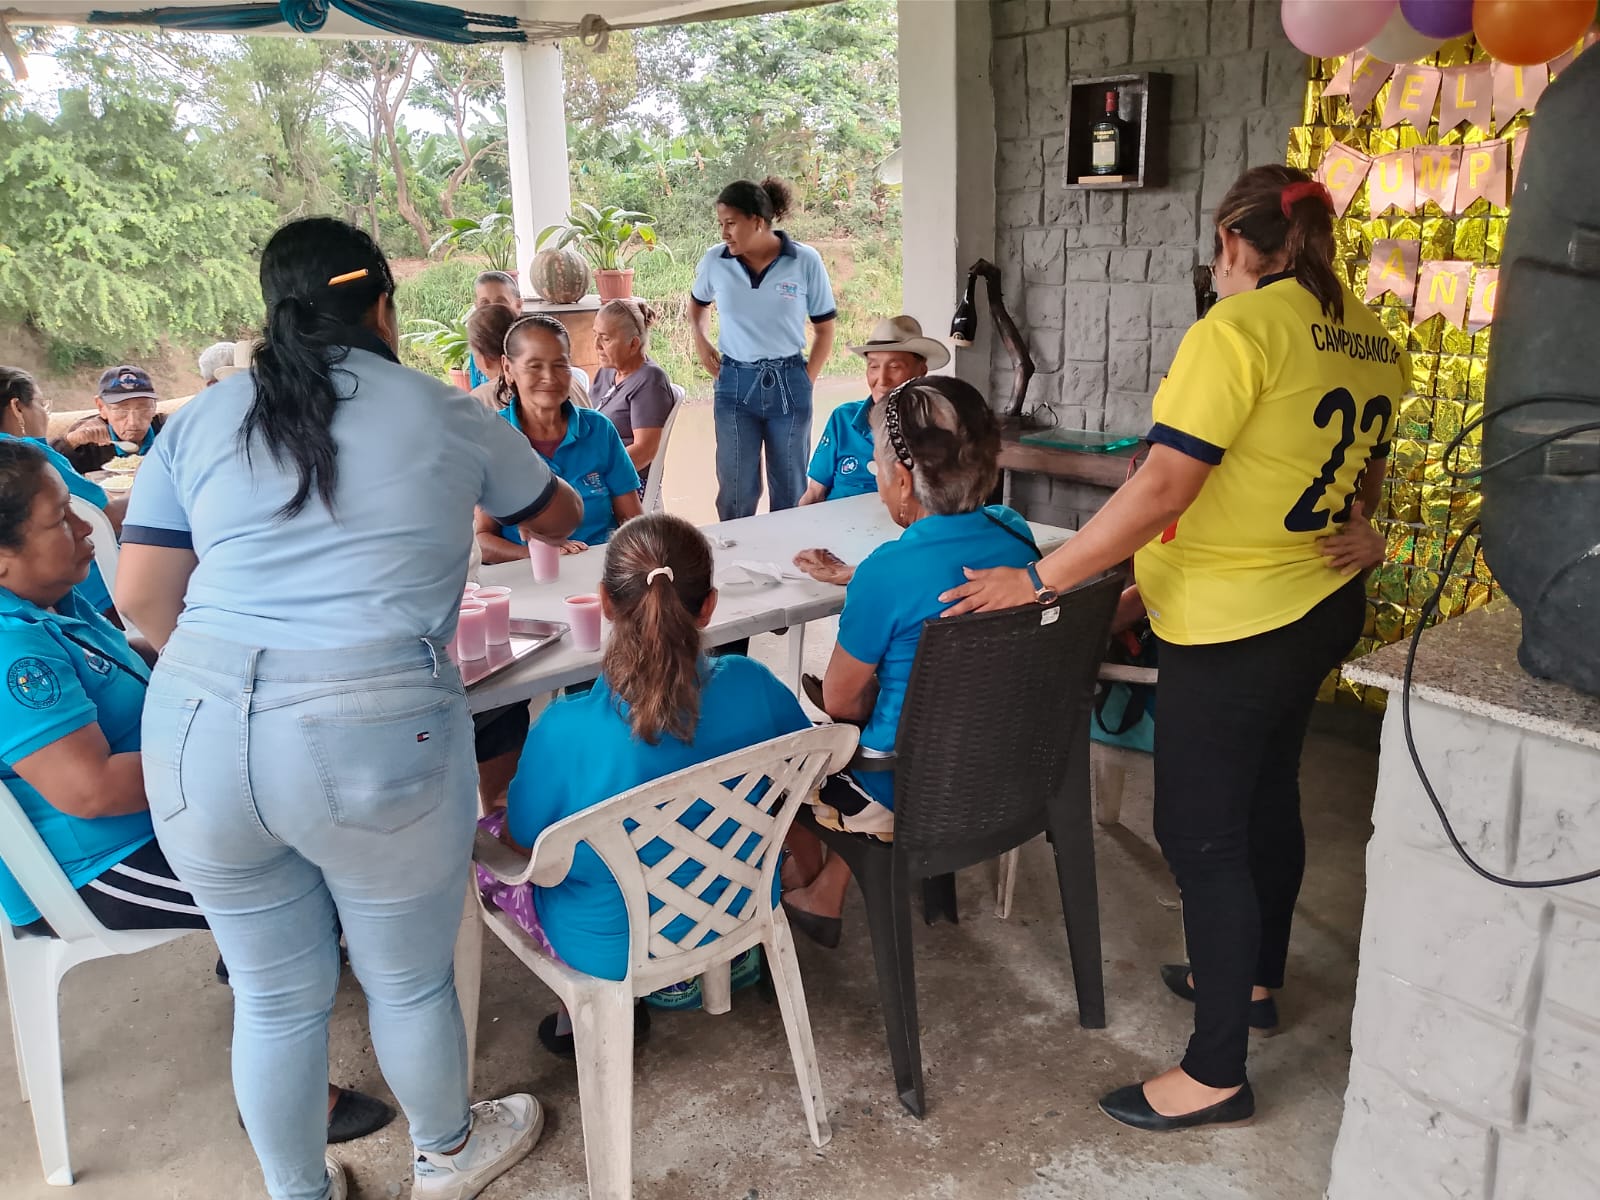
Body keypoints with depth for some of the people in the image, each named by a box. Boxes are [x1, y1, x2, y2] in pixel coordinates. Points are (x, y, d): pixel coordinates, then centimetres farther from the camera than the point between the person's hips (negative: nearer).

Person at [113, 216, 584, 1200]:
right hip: (372, 737, -3)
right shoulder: (445, 416, 6)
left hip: (200, 732, 3)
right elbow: (561, 518, 22)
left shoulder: (201, 422, 11)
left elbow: (142, 600, 9)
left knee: (275, 997, 21)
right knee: (410, 980, 20)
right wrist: (487, 493, 46)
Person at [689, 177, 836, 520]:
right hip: (735, 384, 1)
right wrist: (700, 339, 3)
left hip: (788, 384, -1)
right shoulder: (714, 261, -2)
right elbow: (698, 301, 20)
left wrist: (807, 380, -3)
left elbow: (824, 329, 2)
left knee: (790, 488, 11)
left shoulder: (805, 262, -8)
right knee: (736, 489, 6)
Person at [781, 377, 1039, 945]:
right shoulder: (1014, 534, -7)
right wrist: (850, 577, 26)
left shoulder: (887, 572, -28)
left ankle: (811, 884, 47)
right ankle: (828, 895, 37)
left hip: (912, 798, -6)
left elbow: (840, 700, -14)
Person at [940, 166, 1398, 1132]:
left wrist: (1038, 580, -22)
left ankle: (1217, 1072, 10)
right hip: (1324, 608, 9)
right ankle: (1254, 979, 43)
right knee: (1268, 797, 23)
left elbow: (1163, 487, -26)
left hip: (1235, 626, -9)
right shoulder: (1372, 339, 7)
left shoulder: (1239, 328, -19)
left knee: (1202, 835, -1)